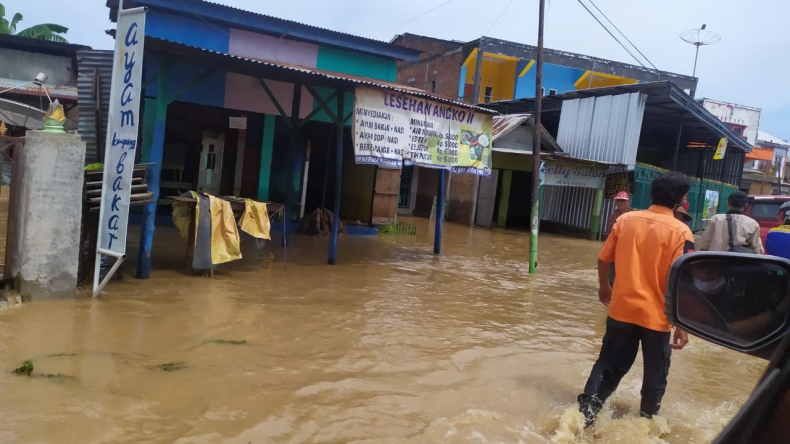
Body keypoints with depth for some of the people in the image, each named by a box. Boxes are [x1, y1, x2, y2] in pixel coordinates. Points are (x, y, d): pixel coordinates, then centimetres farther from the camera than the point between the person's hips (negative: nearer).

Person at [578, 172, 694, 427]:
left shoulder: (625, 220, -2)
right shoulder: (680, 232, -12)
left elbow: (603, 259, 4)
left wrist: (604, 287, 22)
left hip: (622, 310, 3)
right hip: (656, 316, -2)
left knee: (608, 366, 16)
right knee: (655, 375, 18)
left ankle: (585, 414, 11)